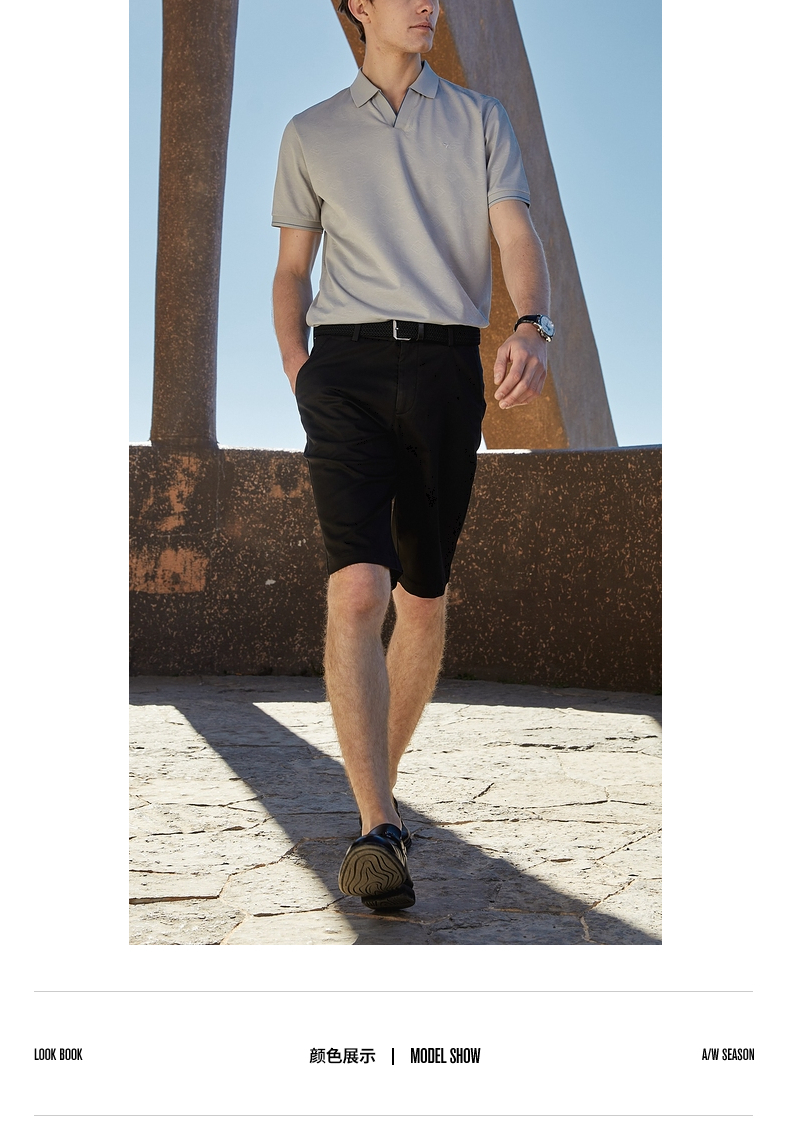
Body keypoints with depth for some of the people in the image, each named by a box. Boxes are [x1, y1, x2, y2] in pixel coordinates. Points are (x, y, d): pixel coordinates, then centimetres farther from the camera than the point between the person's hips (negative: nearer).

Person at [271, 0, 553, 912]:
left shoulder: (481, 120, 16)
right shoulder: (310, 134, 16)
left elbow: (517, 239, 2)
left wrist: (531, 329, -19)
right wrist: (296, 368, 4)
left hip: (448, 366, 2)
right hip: (347, 365, -1)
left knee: (424, 600, 5)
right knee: (357, 590, -19)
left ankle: (378, 785, 24)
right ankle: (377, 831, -23)